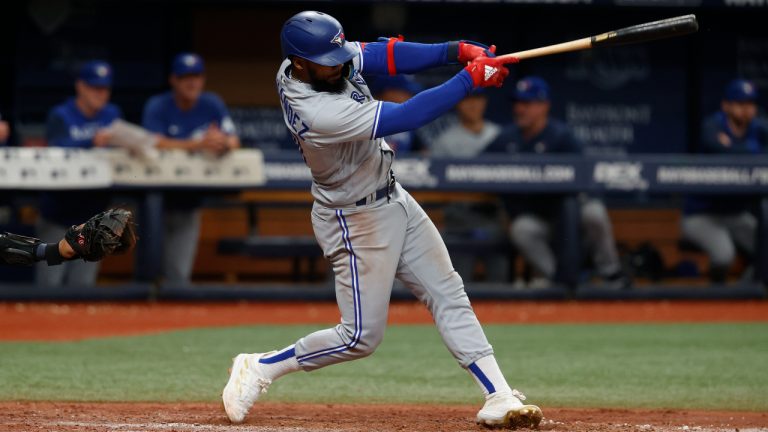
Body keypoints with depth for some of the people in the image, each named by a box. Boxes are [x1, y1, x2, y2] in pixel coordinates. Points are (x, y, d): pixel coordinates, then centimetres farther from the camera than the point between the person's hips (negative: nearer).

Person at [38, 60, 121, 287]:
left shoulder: (113, 114, 7)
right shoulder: (60, 116, -8)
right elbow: (57, 148, -27)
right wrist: (92, 142, -43)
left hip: (92, 214, 4)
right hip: (58, 214, -4)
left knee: (83, 284, 5)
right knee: (50, 284, -4)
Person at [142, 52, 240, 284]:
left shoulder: (212, 105, 0)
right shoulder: (157, 106, -10)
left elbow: (234, 140, -9)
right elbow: (156, 143, -26)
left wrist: (223, 143, -34)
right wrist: (197, 144, -40)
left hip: (188, 203, 3)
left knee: (179, 273, 3)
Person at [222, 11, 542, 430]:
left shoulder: (327, 60, -11)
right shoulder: (317, 114, -35)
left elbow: (385, 55, -8)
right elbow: (406, 116, -34)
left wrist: (456, 50, -22)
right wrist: (471, 78, -31)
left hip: (393, 199, 9)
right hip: (355, 219, -9)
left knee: (448, 296, 6)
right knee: (361, 336, -2)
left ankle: (498, 398, 7)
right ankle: (259, 368, 14)